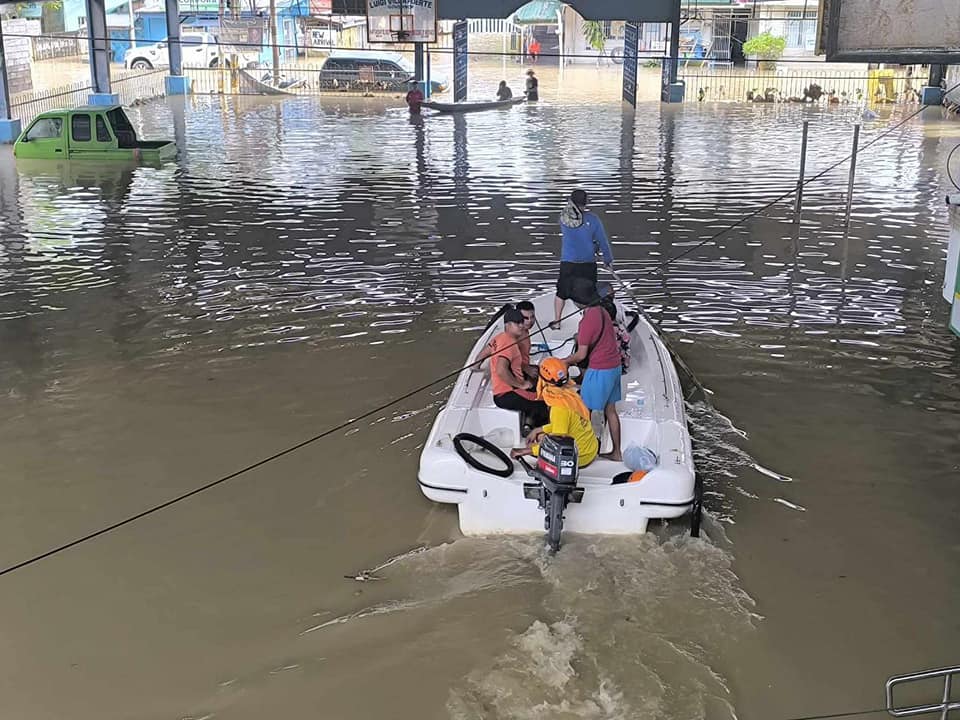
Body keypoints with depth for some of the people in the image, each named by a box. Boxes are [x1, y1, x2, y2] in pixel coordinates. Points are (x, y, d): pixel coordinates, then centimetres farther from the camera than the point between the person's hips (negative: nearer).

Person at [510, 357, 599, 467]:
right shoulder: (571, 393, -3)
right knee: (541, 436, 21)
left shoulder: (559, 408, -28)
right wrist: (539, 430, 15)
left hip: (580, 458, -8)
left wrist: (526, 451, -21)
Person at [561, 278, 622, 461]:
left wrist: (563, 362, 1)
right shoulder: (602, 312, 8)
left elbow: (581, 355, -17)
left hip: (599, 370, -9)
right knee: (610, 410, 16)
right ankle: (616, 452, 22)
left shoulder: (588, 319, -20)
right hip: (614, 366, 9)